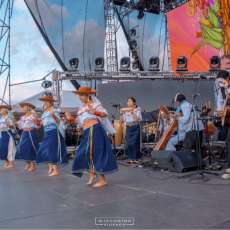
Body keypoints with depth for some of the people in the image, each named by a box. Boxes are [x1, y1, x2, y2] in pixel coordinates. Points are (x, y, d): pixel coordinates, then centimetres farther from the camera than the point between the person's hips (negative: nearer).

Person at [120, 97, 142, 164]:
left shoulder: (137, 110, -3)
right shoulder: (125, 110, 8)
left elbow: (138, 119, -15)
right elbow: (123, 120, 7)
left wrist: (132, 112, -22)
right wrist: (121, 113, -5)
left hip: (135, 128, -3)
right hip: (128, 128, 3)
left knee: (134, 143, -4)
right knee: (129, 143, 0)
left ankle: (135, 158, 5)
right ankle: (130, 158, 9)